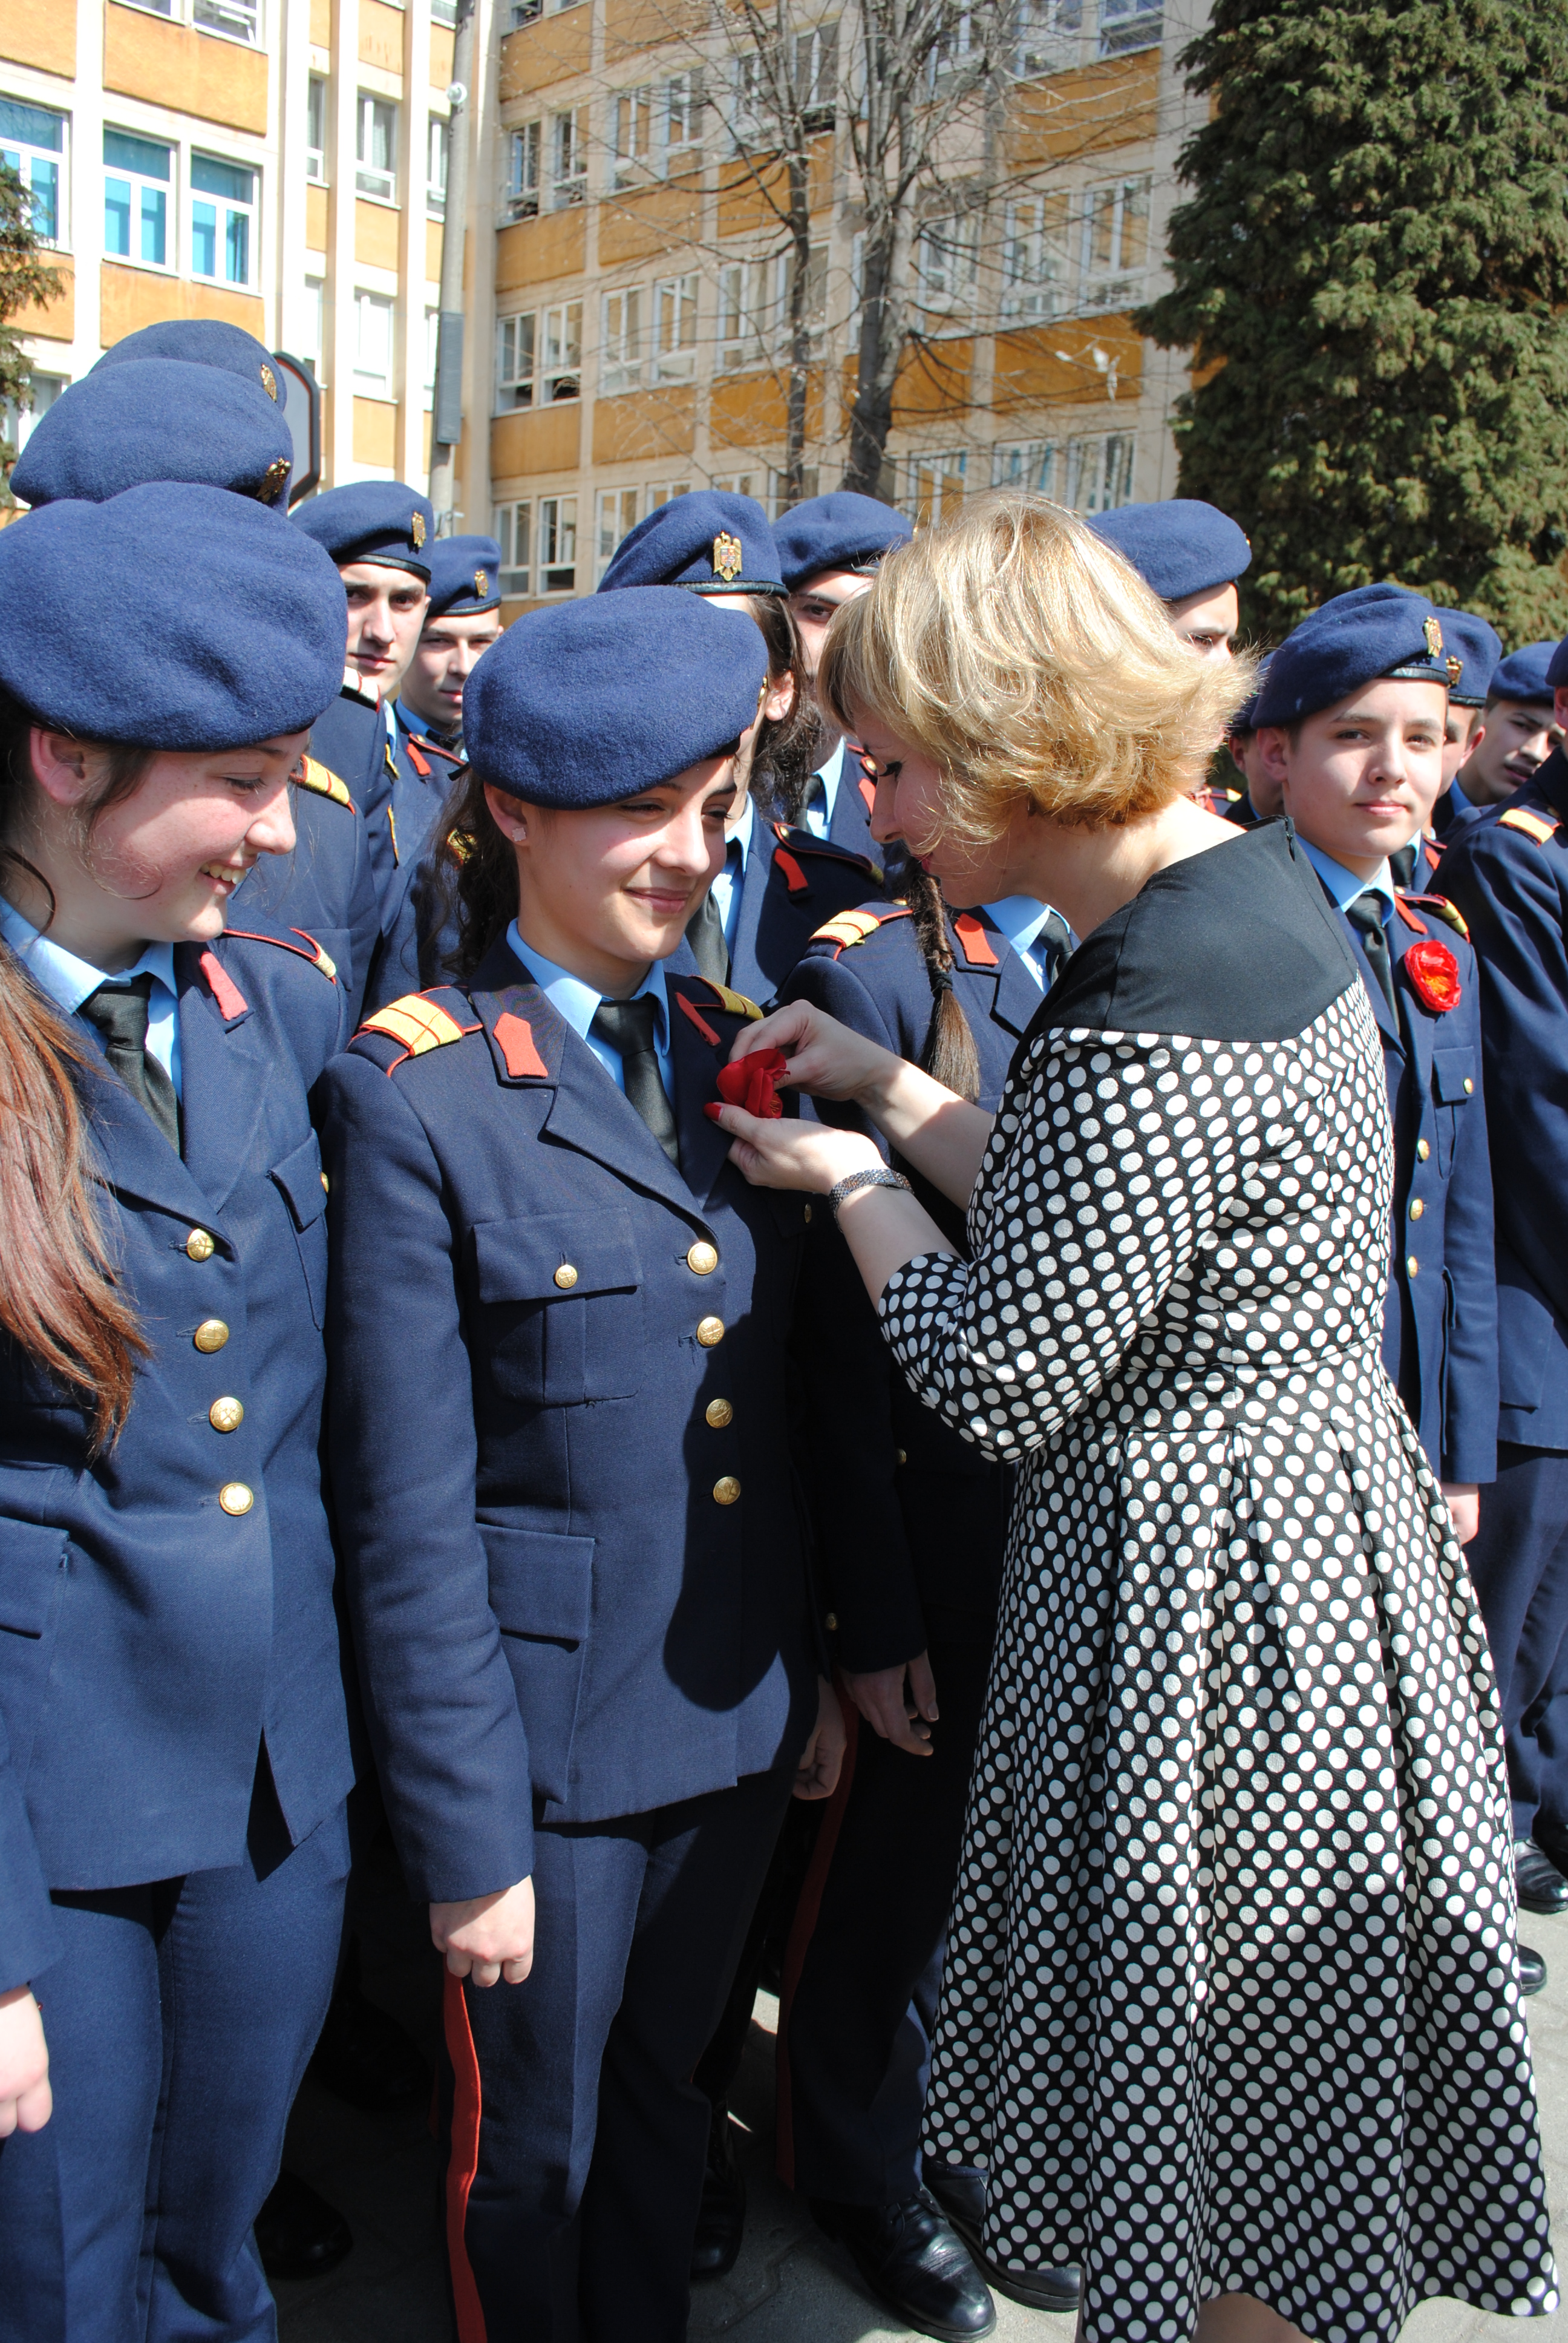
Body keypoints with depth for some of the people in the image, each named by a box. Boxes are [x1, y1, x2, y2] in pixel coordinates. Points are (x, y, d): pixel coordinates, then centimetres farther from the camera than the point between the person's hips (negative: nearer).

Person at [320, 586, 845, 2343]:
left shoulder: (730, 1052, 2)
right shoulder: (413, 1094, -15)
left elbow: (781, 1411, 8)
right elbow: (408, 1518, -15)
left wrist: (821, 1666, 9)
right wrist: (465, 1840, -12)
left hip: (737, 1714, 5)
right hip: (550, 1738, -5)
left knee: (666, 2095, 25)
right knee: (530, 2152, 17)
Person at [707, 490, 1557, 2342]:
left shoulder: (1152, 1024, -28)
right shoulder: (1252, 880, 2)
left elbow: (996, 1382, -19)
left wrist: (847, 1181, -5)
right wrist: (884, 1089, 7)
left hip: (1206, 1586, -10)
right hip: (1313, 1502, 10)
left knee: (1227, 2139, 14)